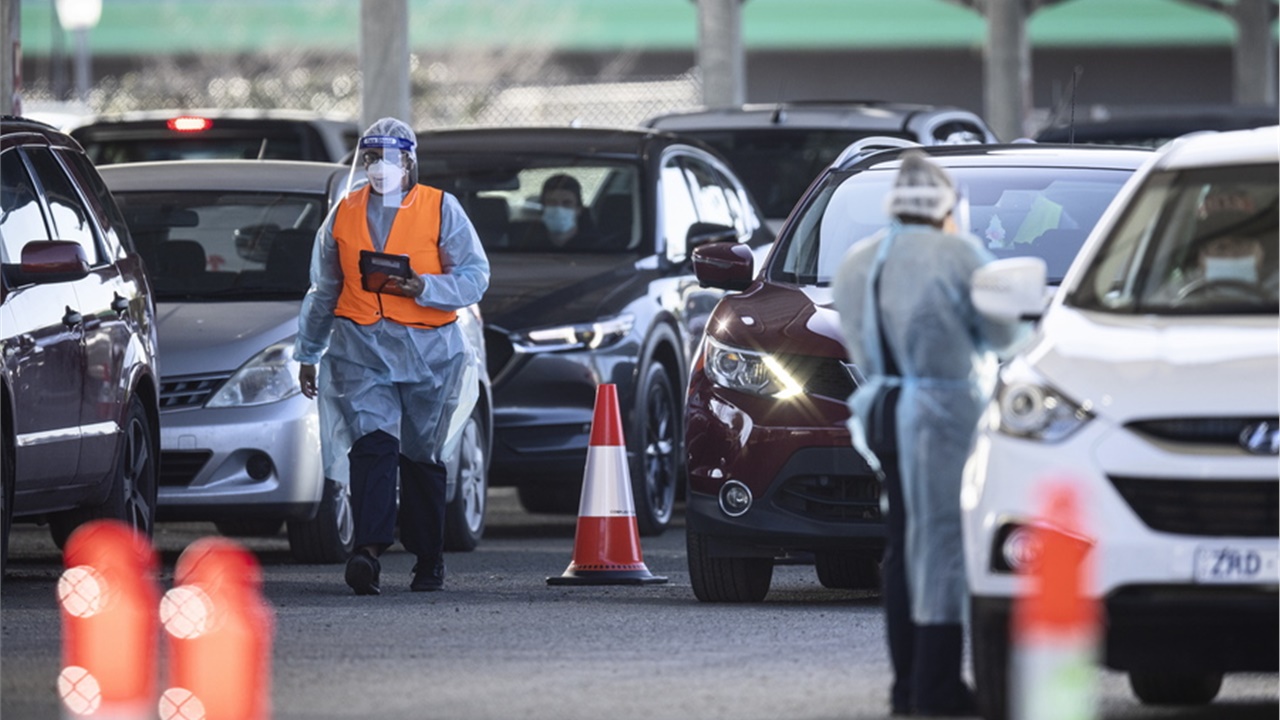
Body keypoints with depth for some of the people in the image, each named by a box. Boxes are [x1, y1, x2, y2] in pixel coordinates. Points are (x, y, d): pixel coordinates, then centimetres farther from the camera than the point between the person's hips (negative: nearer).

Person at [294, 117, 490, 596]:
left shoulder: (441, 210, 3)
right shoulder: (344, 214, 12)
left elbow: (475, 276, -2)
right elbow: (323, 290, 21)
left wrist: (423, 287, -18)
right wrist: (307, 353, 23)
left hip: (427, 348, -1)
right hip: (360, 347, 1)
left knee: (421, 454, 8)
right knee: (373, 444, -16)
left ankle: (428, 559, 21)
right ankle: (368, 552, -29)